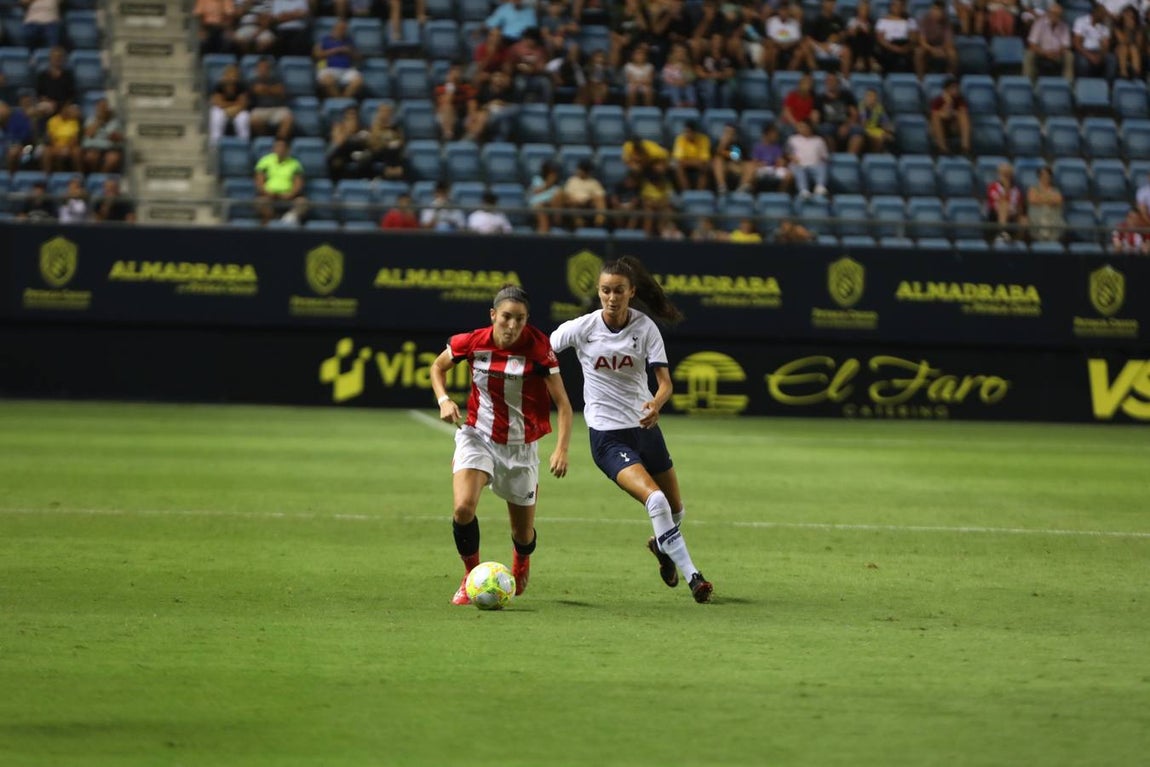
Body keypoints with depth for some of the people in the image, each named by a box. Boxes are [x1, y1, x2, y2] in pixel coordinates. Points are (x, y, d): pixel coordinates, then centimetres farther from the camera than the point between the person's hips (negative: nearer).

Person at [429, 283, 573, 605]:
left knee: (523, 534, 10)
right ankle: (471, 576, -1)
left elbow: (563, 403, -15)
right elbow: (437, 366, 9)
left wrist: (562, 448, -28)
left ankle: (521, 561, 49)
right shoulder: (473, 343, -12)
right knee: (463, 507, -26)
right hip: (478, 436, 0)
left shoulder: (538, 349, -18)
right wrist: (444, 400, -9)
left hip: (521, 446, 0)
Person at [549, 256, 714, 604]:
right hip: (607, 435, -4)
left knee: (675, 508, 15)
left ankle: (662, 545, 51)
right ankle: (692, 576, -16)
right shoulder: (581, 328, -10)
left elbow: (665, 381, -11)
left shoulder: (645, 327, -6)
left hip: (645, 427, 4)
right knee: (655, 499, -24)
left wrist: (657, 403, -33)